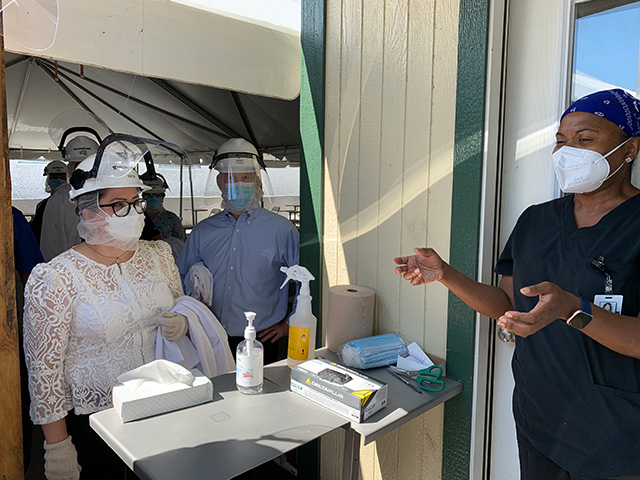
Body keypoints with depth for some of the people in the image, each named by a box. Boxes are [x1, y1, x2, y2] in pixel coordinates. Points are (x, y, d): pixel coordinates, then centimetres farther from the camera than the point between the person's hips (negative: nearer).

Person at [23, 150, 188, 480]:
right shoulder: (56, 278, -15)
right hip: (93, 419, -4)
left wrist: (181, 324, -11)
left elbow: (181, 309, 13)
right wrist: (57, 443, -9)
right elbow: (44, 366, -12)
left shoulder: (158, 255, 0)